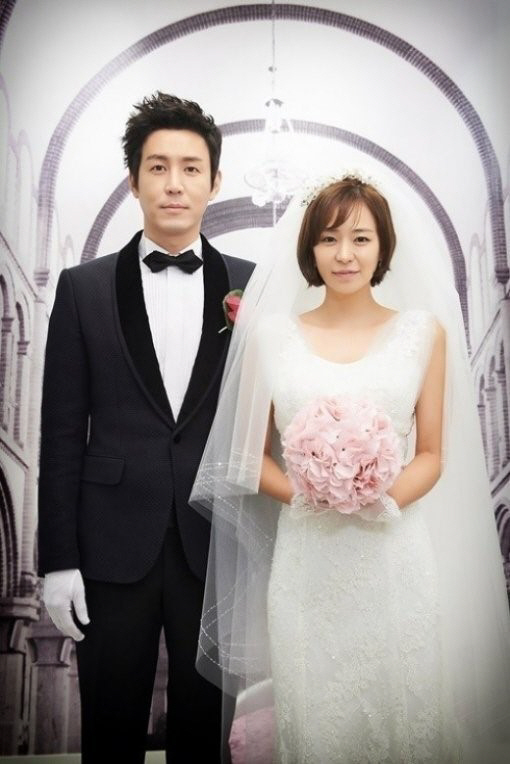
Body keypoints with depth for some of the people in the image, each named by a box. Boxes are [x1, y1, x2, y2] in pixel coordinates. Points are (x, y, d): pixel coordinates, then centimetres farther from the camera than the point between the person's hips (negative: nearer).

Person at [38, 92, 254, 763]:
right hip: (114, 549, 0)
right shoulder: (84, 289, 1)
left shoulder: (252, 288, 2)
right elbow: (62, 434, 0)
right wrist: (58, 559, -3)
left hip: (218, 549, 1)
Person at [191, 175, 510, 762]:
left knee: (400, 712, 9)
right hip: (306, 561, 0)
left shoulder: (424, 330, 4)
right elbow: (252, 455, 6)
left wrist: (385, 501, -13)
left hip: (394, 558, 0)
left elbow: (432, 454, 5)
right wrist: (304, 495, -12)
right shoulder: (271, 334, 4)